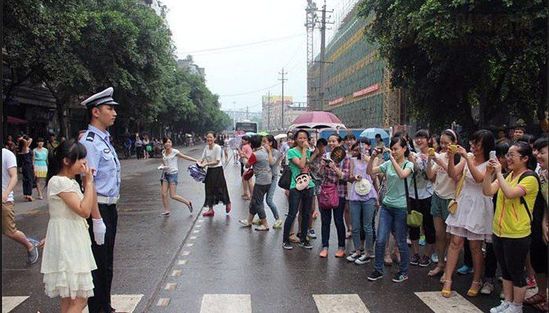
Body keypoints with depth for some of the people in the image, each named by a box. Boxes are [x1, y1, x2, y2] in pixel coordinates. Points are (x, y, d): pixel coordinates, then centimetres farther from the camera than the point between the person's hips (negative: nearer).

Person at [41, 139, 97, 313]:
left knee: (69, 299, 16)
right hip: (66, 242, -10)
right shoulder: (59, 182, -17)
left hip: (74, 241, 10)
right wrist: (88, 182, -15)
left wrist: (89, 182, 6)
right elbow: (84, 210, -23)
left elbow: (90, 206, 14)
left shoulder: (71, 181, 11)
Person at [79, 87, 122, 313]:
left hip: (110, 207, 9)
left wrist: (111, 210, 19)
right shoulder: (90, 142, -18)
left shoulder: (105, 139, 12)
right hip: (98, 209, -9)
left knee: (107, 262, 19)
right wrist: (97, 219, -24)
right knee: (98, 264, 2)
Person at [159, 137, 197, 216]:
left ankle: (188, 202, 11)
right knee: (163, 193, -1)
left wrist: (196, 160, -9)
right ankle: (167, 210, 14)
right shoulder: (163, 152, 9)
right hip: (165, 174, 6)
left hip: (173, 174, -6)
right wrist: (162, 166, -2)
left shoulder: (175, 152, -8)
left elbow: (185, 157, -5)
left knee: (173, 195, -9)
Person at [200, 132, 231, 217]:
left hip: (217, 170, -6)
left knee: (220, 188, 3)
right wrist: (199, 163, -17)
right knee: (209, 189, 7)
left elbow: (217, 162, -20)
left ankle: (227, 203, 30)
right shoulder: (206, 147, 2)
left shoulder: (217, 147, -17)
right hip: (209, 170, 6)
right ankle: (210, 209, 17)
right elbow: (203, 159, 4)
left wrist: (206, 164, -27)